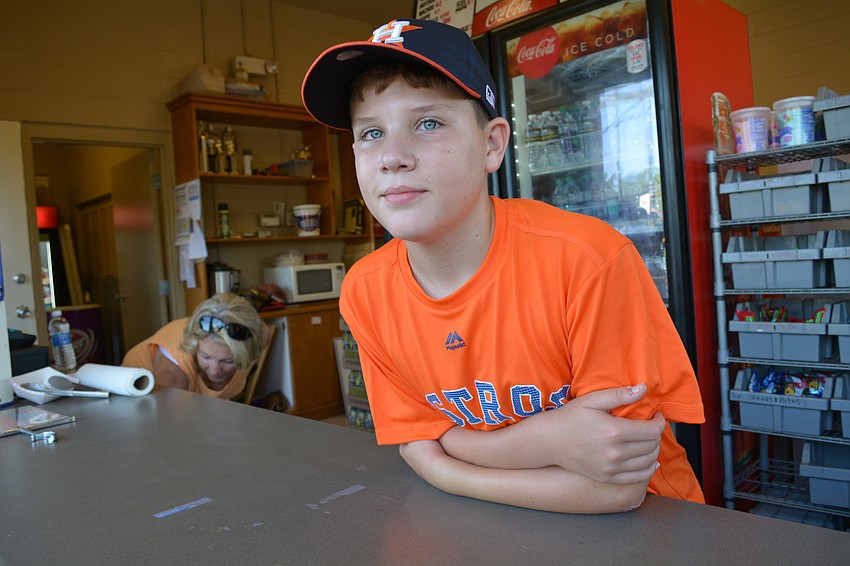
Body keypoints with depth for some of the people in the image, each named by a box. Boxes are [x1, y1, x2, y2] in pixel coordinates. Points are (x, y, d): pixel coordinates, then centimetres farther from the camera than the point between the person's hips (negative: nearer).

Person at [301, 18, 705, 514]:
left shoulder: (587, 261, -24)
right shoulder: (365, 293, -11)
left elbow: (618, 489, -18)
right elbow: (425, 458, -7)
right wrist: (547, 438, -22)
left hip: (630, 533, -2)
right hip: (492, 531, 3)